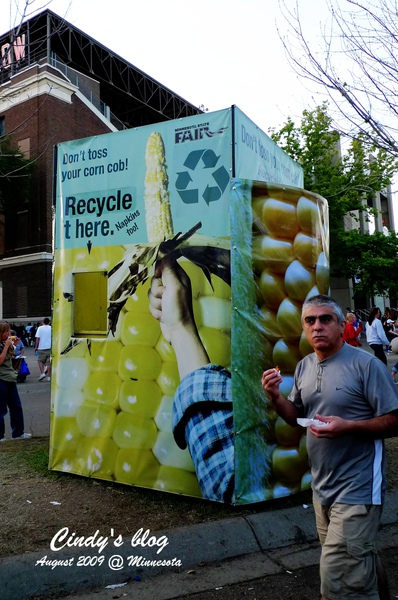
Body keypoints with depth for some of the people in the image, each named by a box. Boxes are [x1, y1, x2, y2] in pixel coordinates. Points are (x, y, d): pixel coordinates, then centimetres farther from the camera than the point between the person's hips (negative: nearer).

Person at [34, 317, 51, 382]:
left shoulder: (40, 328, 0)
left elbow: (38, 338, -6)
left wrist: (36, 347, 2)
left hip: (42, 347, -2)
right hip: (50, 347, 2)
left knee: (40, 361, 12)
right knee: (49, 362, 4)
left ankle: (42, 373, -5)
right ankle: (49, 376, 4)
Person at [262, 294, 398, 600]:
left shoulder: (366, 364, -16)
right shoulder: (304, 366, 4)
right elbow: (296, 417, 12)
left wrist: (347, 426, -27)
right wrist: (275, 396, -7)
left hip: (356, 488, -7)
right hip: (322, 487, 7)